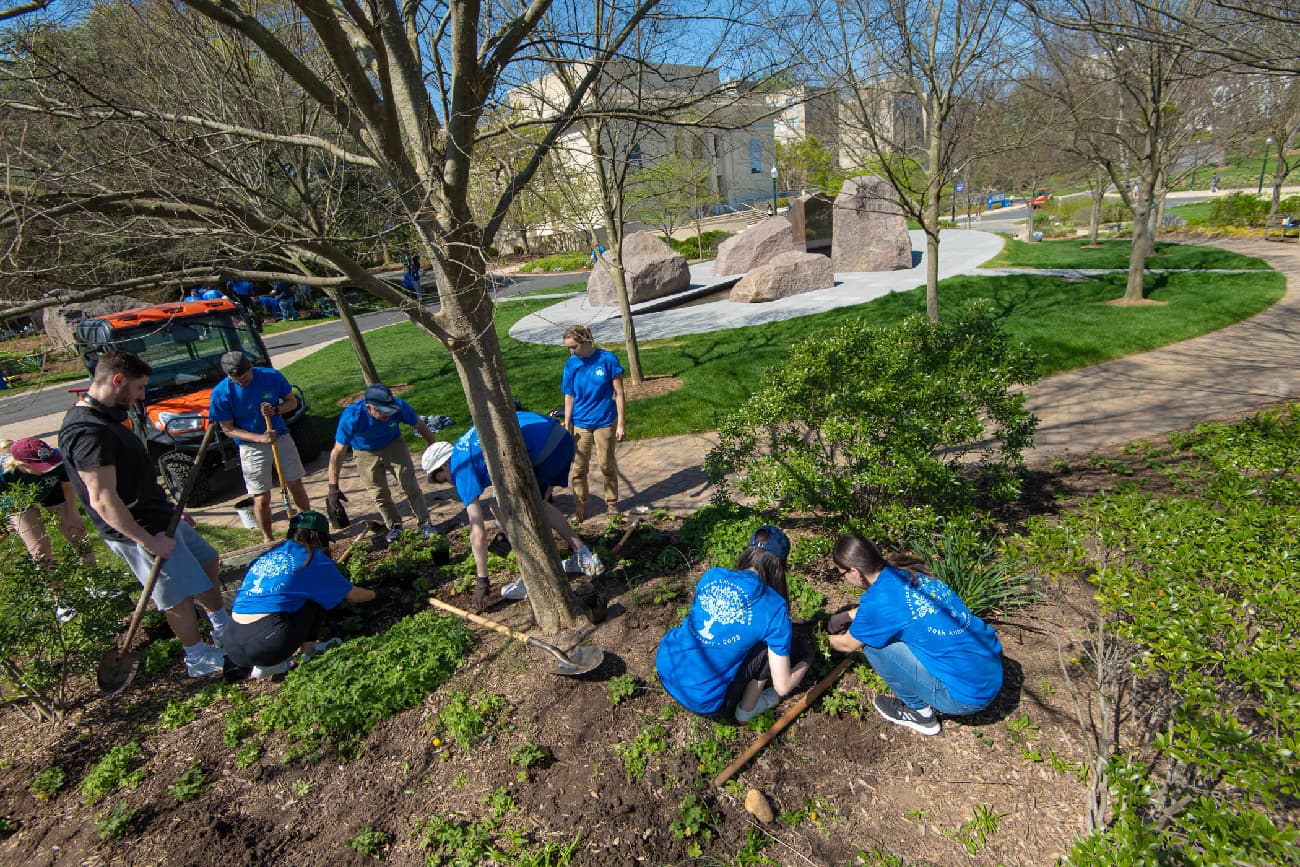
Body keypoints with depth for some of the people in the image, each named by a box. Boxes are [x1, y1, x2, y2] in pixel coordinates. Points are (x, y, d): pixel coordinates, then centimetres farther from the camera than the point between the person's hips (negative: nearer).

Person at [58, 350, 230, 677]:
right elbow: (103, 500, -28)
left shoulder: (104, 418, 8)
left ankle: (223, 625, 41)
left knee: (205, 560, 24)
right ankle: (199, 659, 22)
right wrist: (149, 541, -24)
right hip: (138, 532, -10)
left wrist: (171, 510, 18)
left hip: (157, 518, 10)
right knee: (179, 598, 3)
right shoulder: (88, 432, -26)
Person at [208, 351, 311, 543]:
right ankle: (268, 540, 20)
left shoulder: (271, 376, -11)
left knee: (297, 486, 9)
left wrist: (276, 410, -21)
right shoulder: (220, 393, -15)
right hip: (252, 448, -2)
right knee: (262, 498, 2)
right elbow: (228, 429, -9)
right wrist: (260, 438, -23)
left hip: (281, 438, 2)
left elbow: (292, 401, 1)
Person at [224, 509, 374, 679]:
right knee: (316, 595, 13)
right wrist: (372, 594, 34)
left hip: (233, 648, 6)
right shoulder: (312, 558, 1)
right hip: (269, 644, -6)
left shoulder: (267, 555, 18)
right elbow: (351, 595, 13)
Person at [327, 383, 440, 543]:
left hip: (393, 445, 1)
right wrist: (333, 488, -28)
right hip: (366, 453, 0)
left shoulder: (398, 406, -32)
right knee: (379, 494, 2)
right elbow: (338, 452, -28)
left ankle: (424, 524, 9)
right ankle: (394, 525, 24)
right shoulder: (351, 417, -36)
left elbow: (419, 425, -12)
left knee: (410, 486, -4)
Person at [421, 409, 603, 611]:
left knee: (499, 505, 6)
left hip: (543, 450, -9)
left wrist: (482, 581, 8)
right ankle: (584, 556, 27)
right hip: (562, 437, 9)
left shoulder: (462, 468, 0)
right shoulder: (467, 443, 23)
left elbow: (478, 532, 1)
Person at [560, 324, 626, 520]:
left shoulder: (607, 359, -13)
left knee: (607, 465, 12)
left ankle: (612, 503, 30)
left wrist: (620, 424, -10)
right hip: (580, 424, 2)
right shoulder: (571, 365, -5)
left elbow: (618, 393, -9)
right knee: (578, 468, 8)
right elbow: (569, 397, 1)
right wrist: (567, 425, 0)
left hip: (605, 422, -2)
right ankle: (579, 506, 25)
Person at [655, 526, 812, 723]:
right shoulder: (775, 607, -14)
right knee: (800, 647, 3)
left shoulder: (712, 575, 0)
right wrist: (805, 662, 12)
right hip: (704, 703, -6)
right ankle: (747, 709, 16)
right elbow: (782, 687, -10)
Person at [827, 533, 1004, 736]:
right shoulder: (907, 576, 0)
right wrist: (848, 615, 27)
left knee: (872, 643, -9)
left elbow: (848, 645, 1)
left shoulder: (878, 601, -20)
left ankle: (920, 712, 10)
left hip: (969, 695, -8)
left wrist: (829, 641, 21)